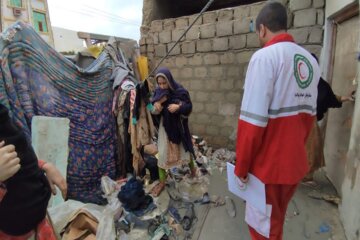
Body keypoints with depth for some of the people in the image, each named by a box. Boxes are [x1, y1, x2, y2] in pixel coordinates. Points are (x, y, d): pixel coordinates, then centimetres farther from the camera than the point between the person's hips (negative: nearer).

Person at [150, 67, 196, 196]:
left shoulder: (180, 91, -15)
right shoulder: (158, 92, -7)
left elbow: (189, 107, -9)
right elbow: (154, 111, -3)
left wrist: (178, 107, -29)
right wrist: (156, 107, -27)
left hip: (179, 126, -1)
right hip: (165, 126, 2)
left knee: (184, 148, 17)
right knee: (162, 153, 2)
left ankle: (192, 166, 49)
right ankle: (162, 182, 19)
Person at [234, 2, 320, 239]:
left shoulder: (264, 56, -15)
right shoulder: (310, 60, 7)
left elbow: (253, 121, -21)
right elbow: (309, 115, 11)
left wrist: (241, 165, -11)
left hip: (268, 165, -7)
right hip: (296, 161, 7)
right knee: (276, 220, 27)